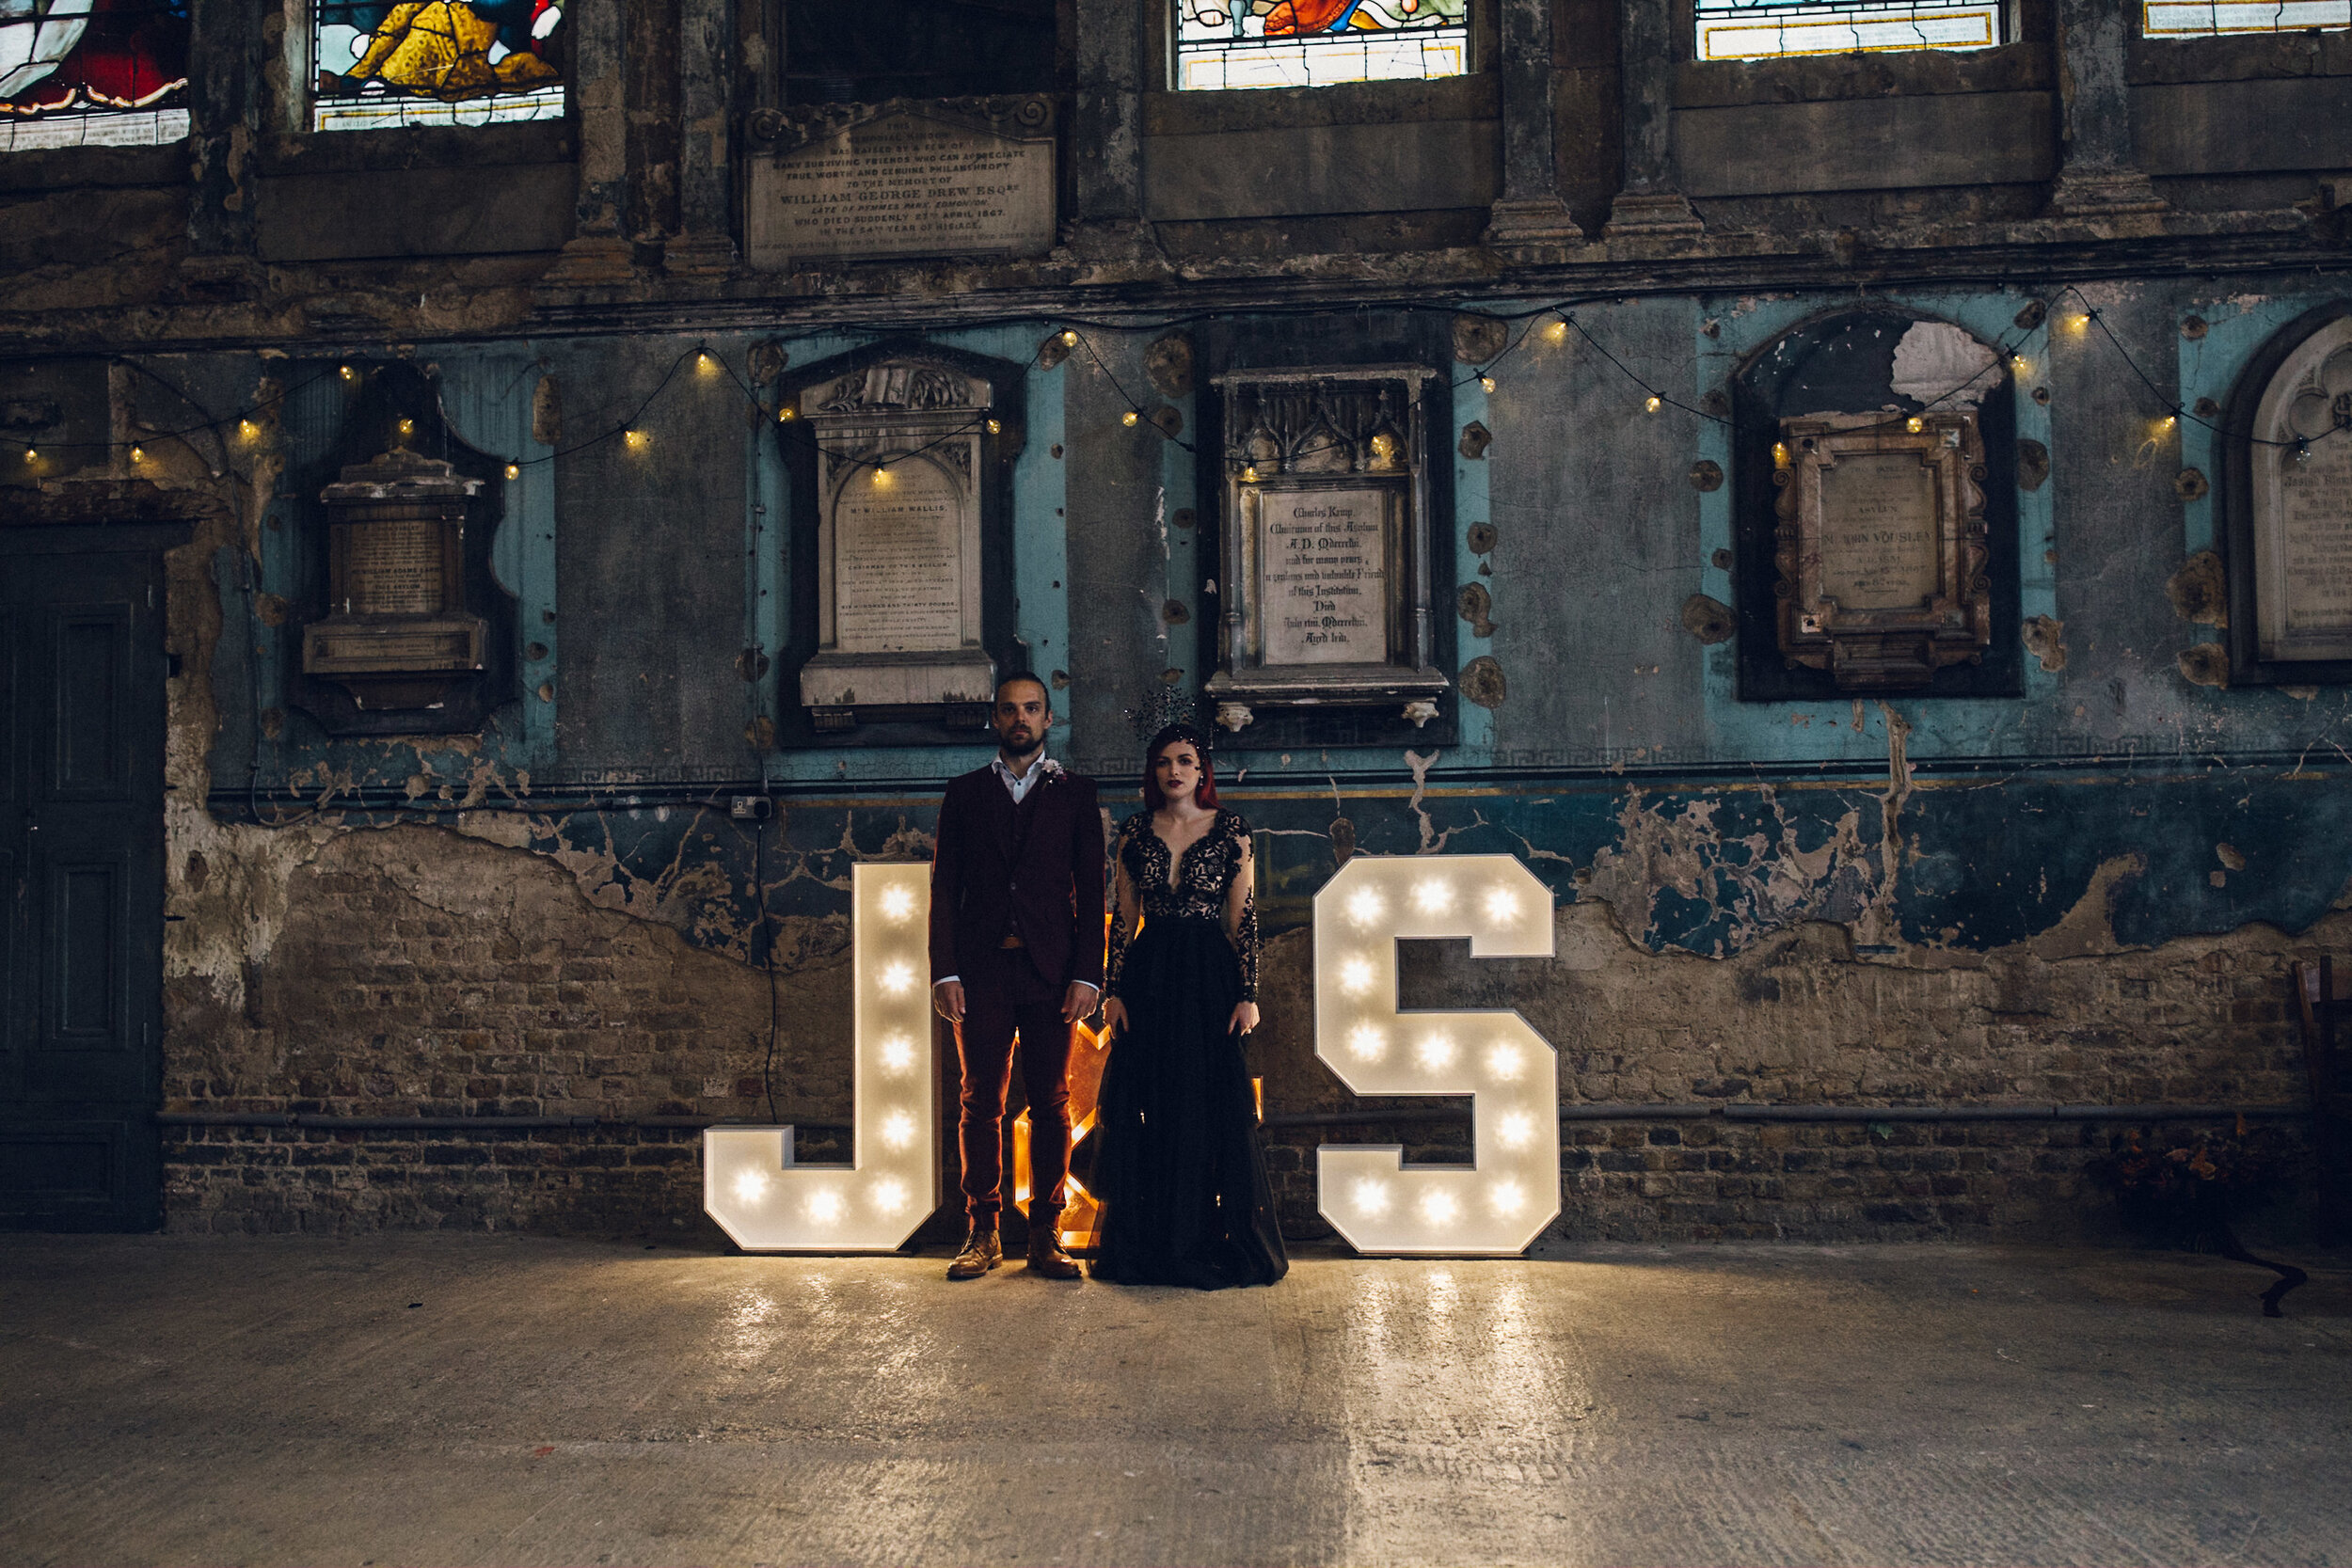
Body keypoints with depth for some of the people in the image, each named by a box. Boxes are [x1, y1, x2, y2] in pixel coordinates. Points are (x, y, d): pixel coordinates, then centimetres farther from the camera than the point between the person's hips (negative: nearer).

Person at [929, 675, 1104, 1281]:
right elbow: (944, 887, 8)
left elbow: (1091, 890, 5)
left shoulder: (1075, 793, 10)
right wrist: (945, 972, -2)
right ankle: (983, 1234, 10)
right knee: (981, 1103, 2)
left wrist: (1088, 974, -5)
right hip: (981, 970, 1)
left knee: (1051, 1105, 2)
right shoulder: (964, 793, 13)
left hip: (1051, 972, 0)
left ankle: (1046, 1236, 9)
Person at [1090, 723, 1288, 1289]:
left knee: (1215, 1110, -1)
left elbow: (1243, 918, 1)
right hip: (1148, 977, 2)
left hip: (1211, 977, -2)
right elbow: (1122, 917, 8)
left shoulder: (1230, 830, 2)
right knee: (1145, 1110, 3)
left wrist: (1248, 994, -5)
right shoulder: (1134, 832, 7)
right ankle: (1148, 1246, 14)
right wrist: (1113, 991, 1)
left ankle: (1214, 1244, 12)